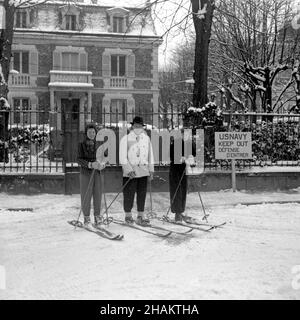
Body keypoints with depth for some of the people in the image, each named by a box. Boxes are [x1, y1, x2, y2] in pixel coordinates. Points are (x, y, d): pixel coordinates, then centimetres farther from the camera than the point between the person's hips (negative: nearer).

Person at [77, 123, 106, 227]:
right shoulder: (82, 144, -3)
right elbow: (79, 160, -11)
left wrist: (102, 165, -16)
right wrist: (90, 164, -26)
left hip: (97, 173, 3)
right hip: (85, 173, -3)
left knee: (98, 195, 3)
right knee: (86, 196, -2)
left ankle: (97, 217, 14)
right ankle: (87, 219, 8)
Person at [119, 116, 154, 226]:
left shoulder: (146, 138, 11)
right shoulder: (125, 139, -3)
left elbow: (150, 155, 15)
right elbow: (123, 157, -6)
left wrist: (151, 169, 9)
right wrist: (128, 170, -15)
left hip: (143, 171, 4)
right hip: (129, 172, -4)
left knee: (142, 194, 5)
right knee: (129, 194, -1)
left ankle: (140, 217, 11)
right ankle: (128, 215, 14)